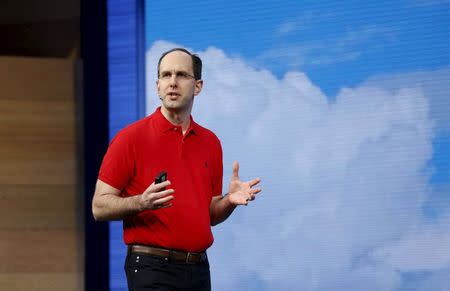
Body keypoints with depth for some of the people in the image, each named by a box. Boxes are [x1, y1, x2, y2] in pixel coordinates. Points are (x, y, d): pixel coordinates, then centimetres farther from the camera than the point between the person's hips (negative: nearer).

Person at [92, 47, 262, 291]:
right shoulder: (131, 138, -4)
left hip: (198, 270, 5)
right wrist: (141, 202, -23)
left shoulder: (210, 142, 12)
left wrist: (230, 200, -2)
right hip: (152, 269, -5)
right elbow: (99, 207, -6)